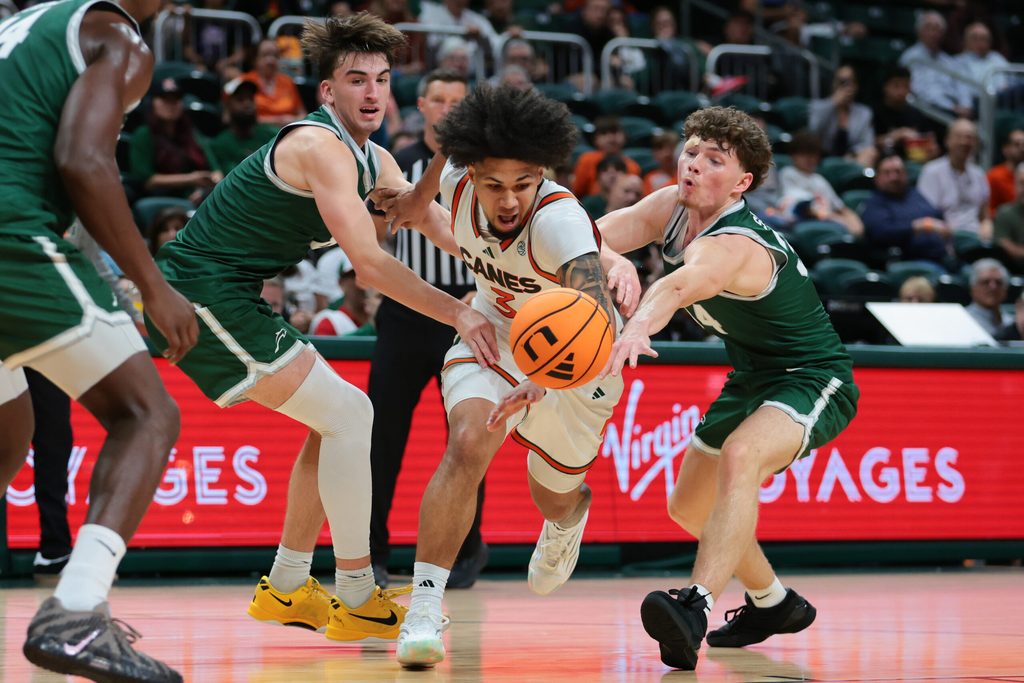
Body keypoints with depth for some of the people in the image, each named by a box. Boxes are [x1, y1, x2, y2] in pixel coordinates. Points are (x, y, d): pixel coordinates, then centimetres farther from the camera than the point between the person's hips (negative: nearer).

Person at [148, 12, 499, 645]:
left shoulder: (373, 161, 13)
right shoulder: (321, 148, -18)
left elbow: (445, 226, 12)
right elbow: (370, 263, -25)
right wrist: (459, 314, -26)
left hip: (230, 296, 10)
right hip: (204, 290, -10)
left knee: (338, 419, 14)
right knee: (348, 415, -12)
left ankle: (286, 589, 20)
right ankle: (356, 601, -7)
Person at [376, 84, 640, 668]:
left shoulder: (560, 219, -40)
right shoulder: (458, 183, -24)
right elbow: (447, 149, 3)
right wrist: (418, 201, 12)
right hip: (493, 335, 2)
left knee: (555, 496, 18)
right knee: (468, 444, -27)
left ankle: (570, 519, 59)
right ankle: (425, 607, -25)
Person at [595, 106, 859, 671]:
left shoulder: (731, 246, -32)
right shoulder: (672, 207, -6)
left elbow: (681, 285, -54)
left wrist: (637, 327, -73)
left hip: (813, 380, -10)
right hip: (754, 380, 10)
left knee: (740, 456, -38)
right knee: (689, 506, 19)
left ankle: (698, 604, -51)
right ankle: (773, 604, 42)